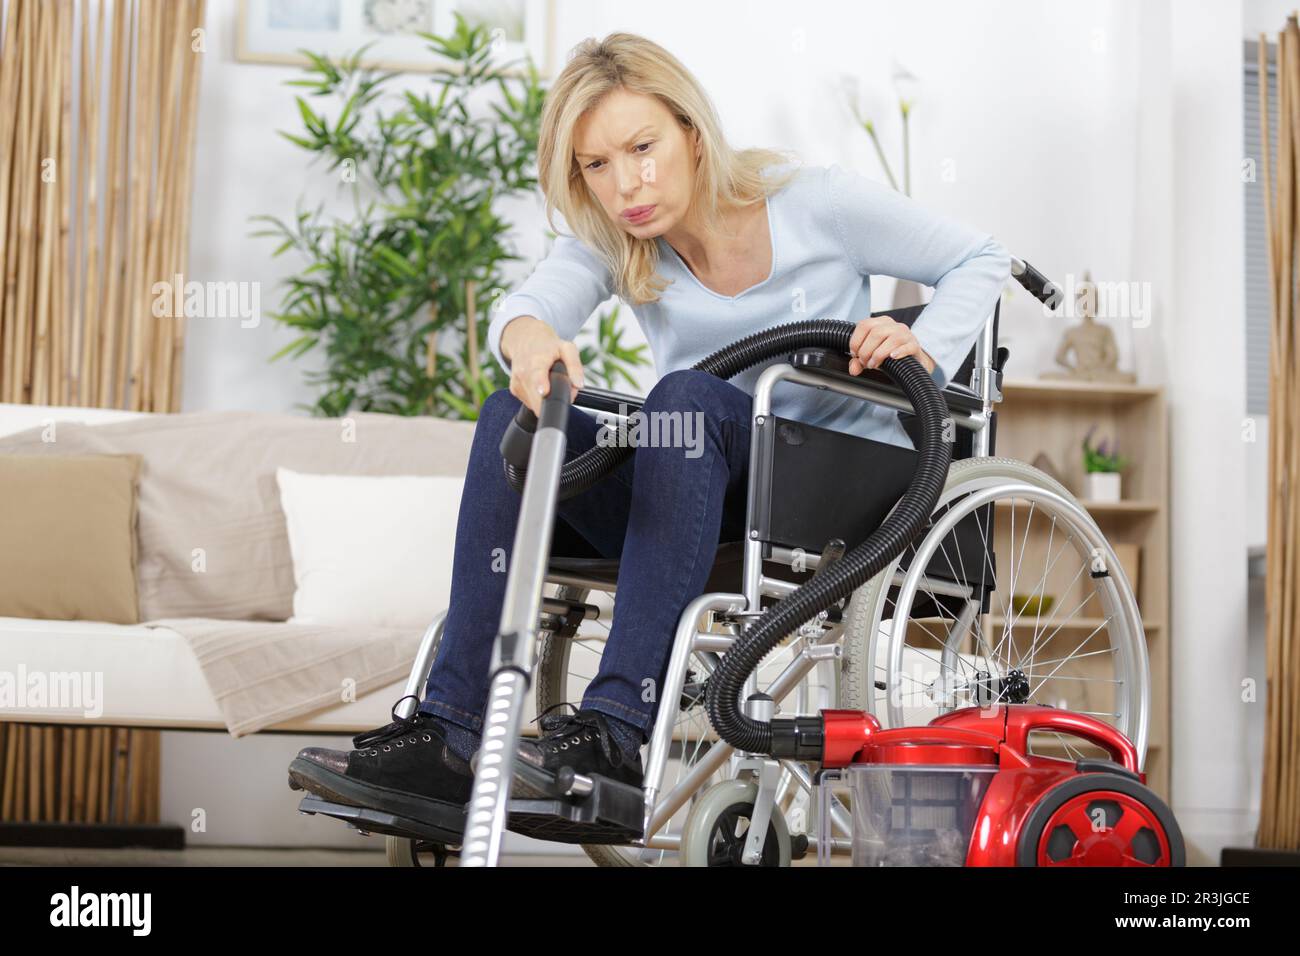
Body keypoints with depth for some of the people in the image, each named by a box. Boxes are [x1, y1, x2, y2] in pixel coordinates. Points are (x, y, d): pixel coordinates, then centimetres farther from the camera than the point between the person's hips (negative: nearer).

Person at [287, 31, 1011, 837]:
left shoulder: (818, 204, -7)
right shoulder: (609, 242, 2)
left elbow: (981, 259, 4)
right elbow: (537, 300, -19)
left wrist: (925, 349, -16)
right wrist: (528, 335, -43)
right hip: (711, 499, 4)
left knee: (688, 397, -34)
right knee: (513, 415, -20)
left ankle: (617, 726, -42)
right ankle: (448, 738, -28)